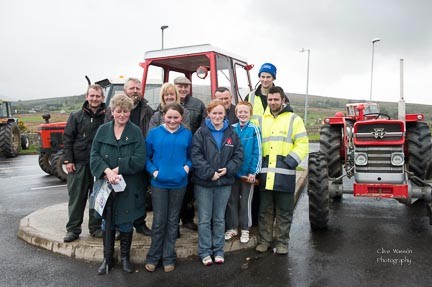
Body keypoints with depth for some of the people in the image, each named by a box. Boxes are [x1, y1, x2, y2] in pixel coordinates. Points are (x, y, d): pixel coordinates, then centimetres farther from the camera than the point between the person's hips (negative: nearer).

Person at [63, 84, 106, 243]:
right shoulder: (76, 116, 2)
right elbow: (67, 139, 1)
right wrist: (68, 160, -6)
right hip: (78, 164, 0)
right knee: (76, 197, 5)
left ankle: (96, 227, 22)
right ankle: (73, 229, 17)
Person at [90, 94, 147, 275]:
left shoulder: (136, 132, -4)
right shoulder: (103, 130, 4)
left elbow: (140, 159, -12)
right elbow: (94, 156, -2)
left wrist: (118, 169, -19)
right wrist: (106, 171, -19)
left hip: (129, 186, -2)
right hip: (106, 185, 2)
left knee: (126, 222, 9)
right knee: (107, 222, 11)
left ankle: (125, 257, 28)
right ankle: (107, 258, 28)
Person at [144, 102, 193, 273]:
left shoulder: (187, 134, 1)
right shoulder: (154, 133, -2)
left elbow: (191, 155, 10)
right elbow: (146, 156, 3)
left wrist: (188, 166, -8)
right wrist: (153, 170, -11)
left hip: (179, 183, 1)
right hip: (159, 183, -1)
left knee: (173, 220, 11)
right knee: (158, 221, 2)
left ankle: (168, 256, 25)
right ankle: (153, 256, 21)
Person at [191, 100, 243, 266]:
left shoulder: (231, 133, 4)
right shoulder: (201, 133, -5)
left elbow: (238, 155, 3)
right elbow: (196, 156, -12)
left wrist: (227, 169, -12)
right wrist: (210, 173, -18)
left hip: (224, 182, 3)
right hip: (203, 183, -2)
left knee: (219, 219, 14)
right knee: (204, 219, 6)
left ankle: (218, 251, 27)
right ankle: (205, 252, 19)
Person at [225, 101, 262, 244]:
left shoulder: (254, 129, -7)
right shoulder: (231, 129, 1)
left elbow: (257, 152, -8)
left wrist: (253, 172, -11)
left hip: (248, 173, -3)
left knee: (245, 202, 9)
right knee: (232, 201, 11)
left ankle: (245, 230, 23)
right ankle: (232, 228, 26)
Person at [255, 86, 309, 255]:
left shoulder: (294, 119, 3)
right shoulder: (262, 120, 14)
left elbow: (302, 144, -1)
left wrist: (291, 160, -14)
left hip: (284, 173, -3)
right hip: (265, 172, 3)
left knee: (284, 211, 7)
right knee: (265, 210, 11)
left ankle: (282, 242, 19)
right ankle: (264, 240, 24)